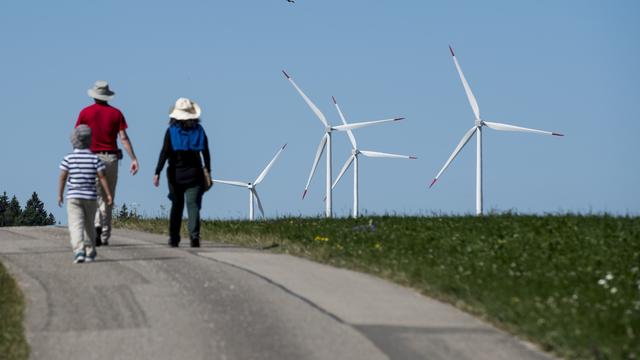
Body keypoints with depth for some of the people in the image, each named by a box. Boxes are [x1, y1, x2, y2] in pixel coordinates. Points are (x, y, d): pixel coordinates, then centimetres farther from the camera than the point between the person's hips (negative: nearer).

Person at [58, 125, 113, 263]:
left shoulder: (68, 159, -3)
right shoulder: (94, 158, -1)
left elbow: (62, 177, -2)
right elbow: (102, 177, -4)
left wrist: (59, 195, 8)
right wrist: (108, 194, 0)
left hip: (73, 196, -2)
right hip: (90, 196, 2)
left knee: (76, 225, -8)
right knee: (89, 224, 17)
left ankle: (79, 250, -27)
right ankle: (90, 252, 25)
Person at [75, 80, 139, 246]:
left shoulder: (85, 112, 1)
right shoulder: (116, 113, 3)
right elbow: (124, 138, -4)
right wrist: (134, 159, -5)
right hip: (111, 158, 1)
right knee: (108, 198, 9)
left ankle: (96, 226, -28)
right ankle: (105, 236, 11)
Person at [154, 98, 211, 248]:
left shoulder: (171, 131, -5)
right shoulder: (199, 130, 1)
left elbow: (164, 153, -10)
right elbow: (206, 153, 5)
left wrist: (157, 173, -8)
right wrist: (208, 171, 16)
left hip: (176, 174, 0)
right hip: (194, 173, 0)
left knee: (176, 206, 13)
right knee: (193, 205, -2)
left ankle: (174, 238, 16)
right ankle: (194, 236, -19)